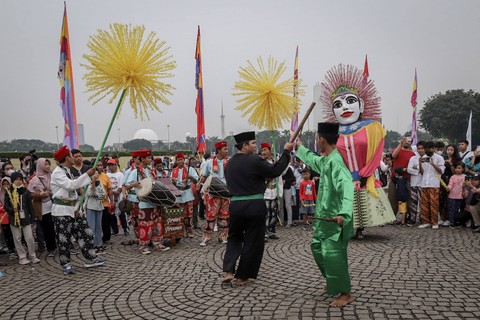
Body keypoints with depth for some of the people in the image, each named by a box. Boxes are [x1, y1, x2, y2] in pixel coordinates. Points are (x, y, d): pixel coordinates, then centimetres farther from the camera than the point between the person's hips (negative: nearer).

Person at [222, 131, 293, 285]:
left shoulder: (230, 163, 7)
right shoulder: (255, 161, -13)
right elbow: (275, 171, -8)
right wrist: (286, 151, -1)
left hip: (235, 204, 5)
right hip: (255, 205, -5)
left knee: (234, 237, 22)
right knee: (252, 242, 9)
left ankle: (229, 271, 8)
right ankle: (242, 276, 16)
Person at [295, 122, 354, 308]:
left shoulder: (335, 161, -22)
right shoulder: (325, 160, 9)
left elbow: (347, 187, -34)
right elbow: (312, 160, 34)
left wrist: (344, 213, -46)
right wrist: (299, 147, 46)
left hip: (335, 218, -10)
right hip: (325, 216, 10)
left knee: (333, 254, -6)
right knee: (317, 248, 20)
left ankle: (345, 293, 9)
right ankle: (333, 282, 36)